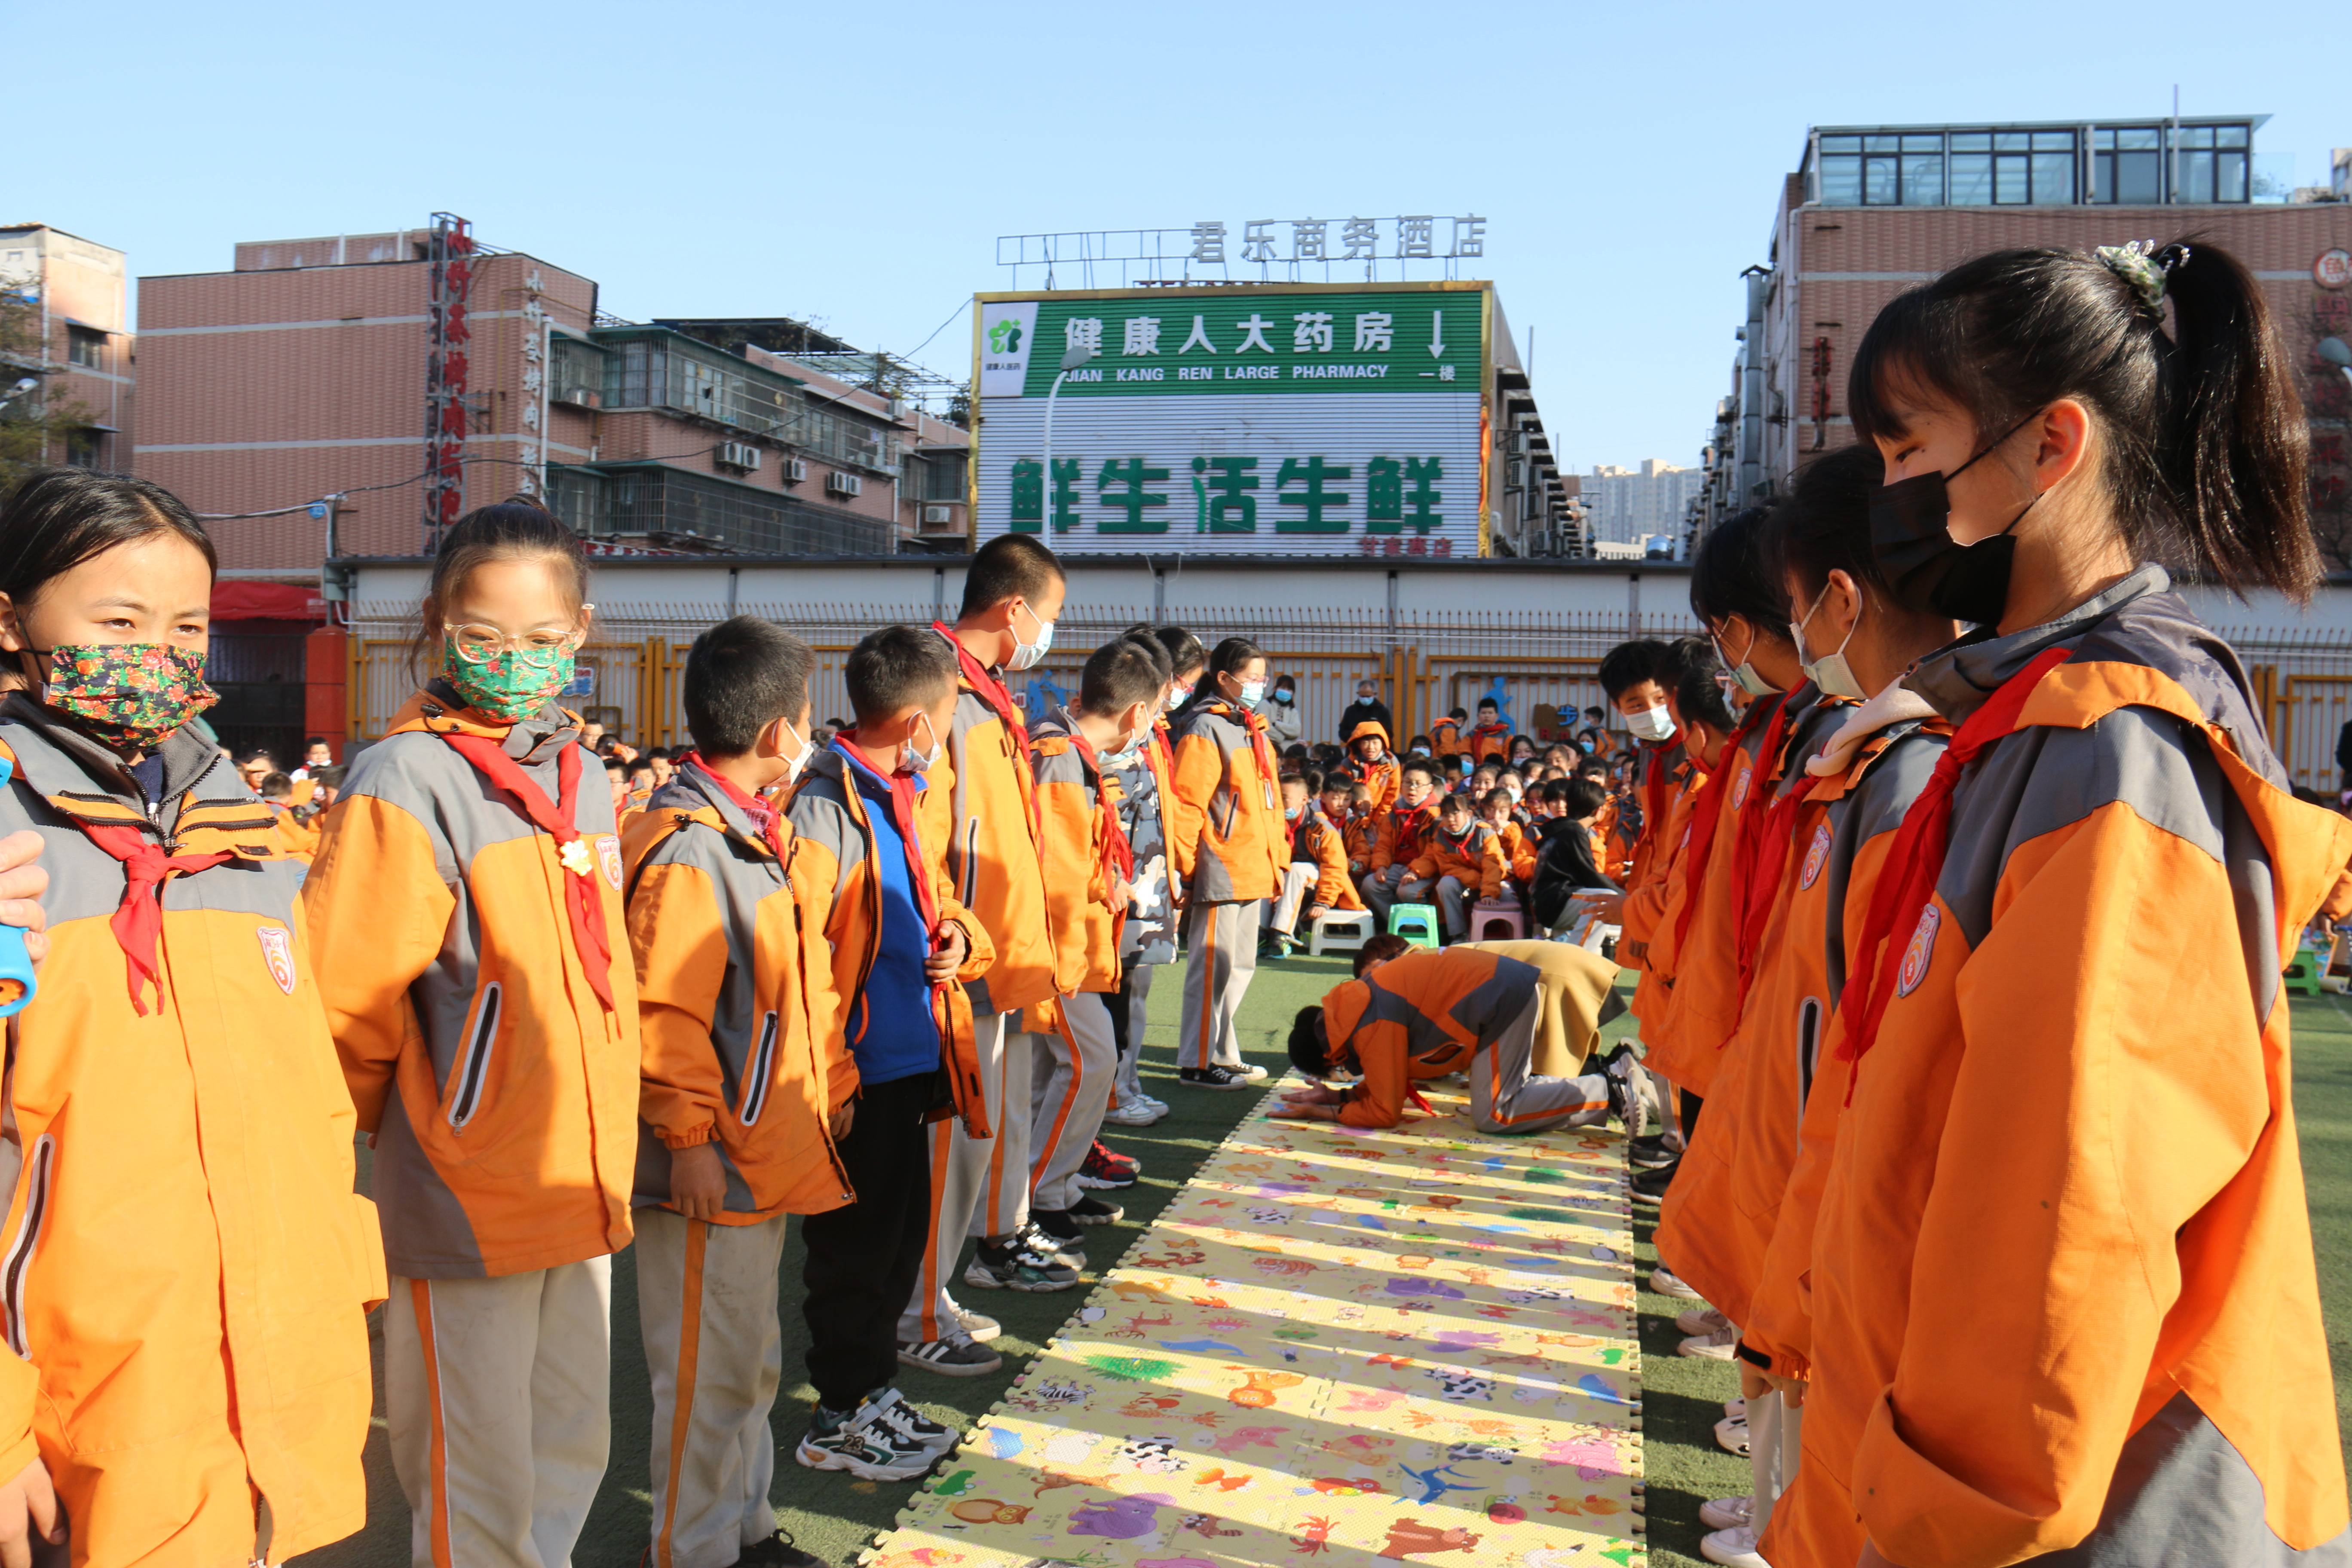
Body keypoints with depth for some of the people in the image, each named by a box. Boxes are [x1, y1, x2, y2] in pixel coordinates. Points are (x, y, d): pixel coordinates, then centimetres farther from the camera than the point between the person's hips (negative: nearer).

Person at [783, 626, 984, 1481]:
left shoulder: (899, 798, 10)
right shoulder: (828, 808, -19)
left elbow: (935, 897, 23)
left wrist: (959, 935, 0)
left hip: (912, 1060, 9)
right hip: (858, 1068, -9)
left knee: (903, 1230, 19)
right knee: (856, 1243, 5)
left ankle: (873, 1388, 35)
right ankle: (839, 1420, 21)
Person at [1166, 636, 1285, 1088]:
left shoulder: (1253, 730, 17)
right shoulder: (1205, 729, -11)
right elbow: (1186, 804, -16)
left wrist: (1277, 856, 18)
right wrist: (1186, 867, -19)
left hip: (1254, 871, 9)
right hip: (1220, 870, -9)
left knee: (1241, 965, 16)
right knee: (1214, 964, -4)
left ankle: (1222, 1053, 27)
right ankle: (1196, 1062, 4)